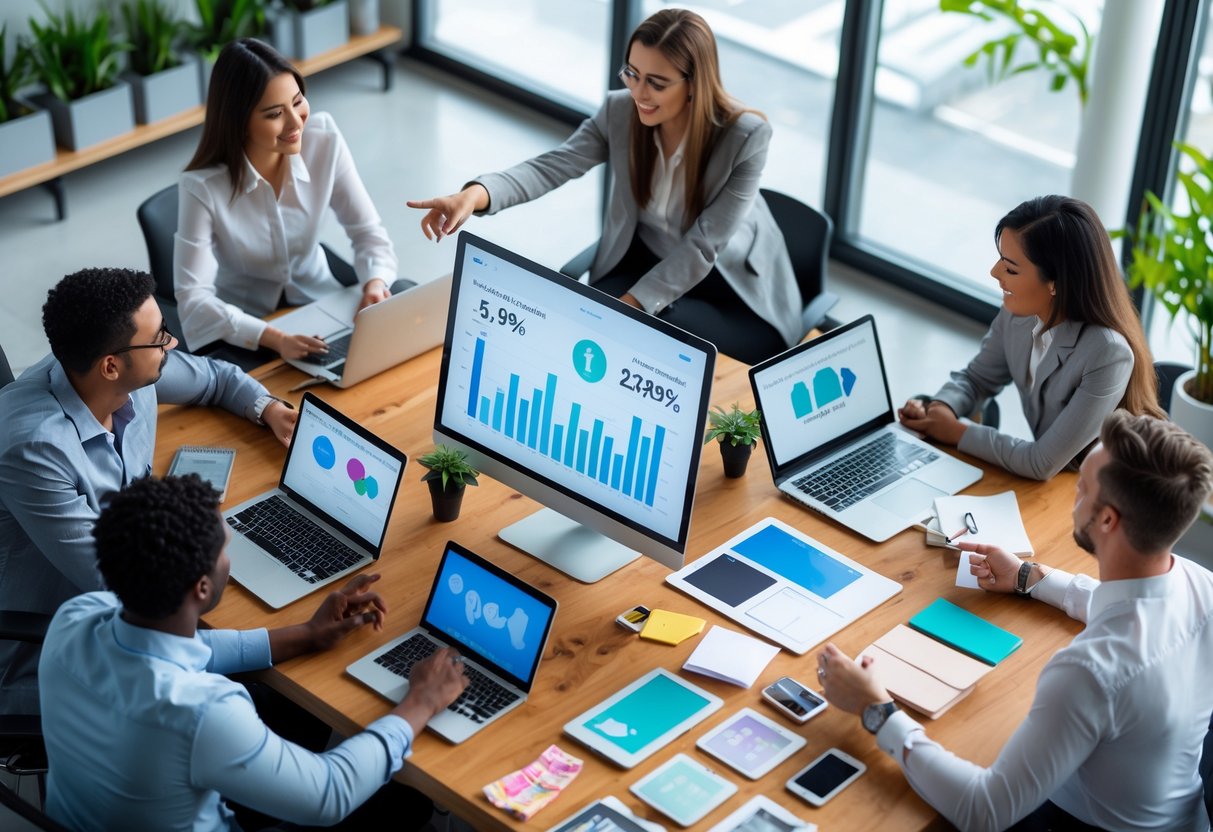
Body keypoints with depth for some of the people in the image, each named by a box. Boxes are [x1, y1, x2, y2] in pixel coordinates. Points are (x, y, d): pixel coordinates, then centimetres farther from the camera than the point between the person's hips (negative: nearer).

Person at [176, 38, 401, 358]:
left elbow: (368, 231, -5)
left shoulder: (323, 138, -12)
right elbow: (193, 299, -26)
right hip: (245, 328, -4)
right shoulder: (203, 187, -23)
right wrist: (275, 339, -41)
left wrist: (375, 282, -27)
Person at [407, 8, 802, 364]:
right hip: (647, 260, 4)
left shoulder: (747, 136, -23)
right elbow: (553, 166, -22)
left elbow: (703, 246, -23)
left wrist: (628, 307, -30)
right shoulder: (620, 111, -11)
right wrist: (476, 195, -43)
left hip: (736, 293, -3)